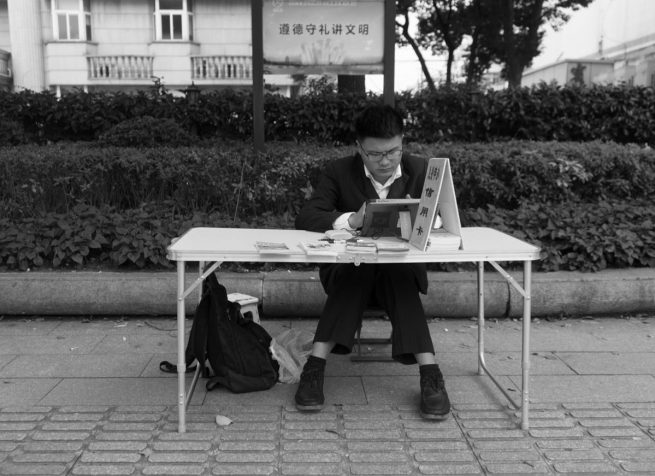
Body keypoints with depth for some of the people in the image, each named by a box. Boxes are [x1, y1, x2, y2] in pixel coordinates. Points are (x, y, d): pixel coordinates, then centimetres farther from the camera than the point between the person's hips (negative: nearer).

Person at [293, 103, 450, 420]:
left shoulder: (421, 171, 0)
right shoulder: (339, 172, -5)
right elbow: (305, 219, -17)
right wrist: (351, 220, -34)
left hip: (402, 268, 1)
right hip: (347, 269, -1)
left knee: (399, 277, -33)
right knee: (356, 273, -35)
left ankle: (430, 375, -36)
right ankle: (314, 369, -35)